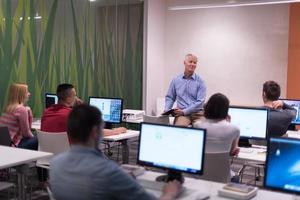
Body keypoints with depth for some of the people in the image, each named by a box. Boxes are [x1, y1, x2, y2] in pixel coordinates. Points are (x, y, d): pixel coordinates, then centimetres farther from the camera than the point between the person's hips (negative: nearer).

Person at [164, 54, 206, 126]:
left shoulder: (200, 82, 2)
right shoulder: (176, 80, 11)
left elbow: (200, 101, -5)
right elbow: (170, 97, 18)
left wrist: (184, 111, -12)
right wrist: (166, 110, 0)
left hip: (197, 113, 0)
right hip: (182, 113, 0)